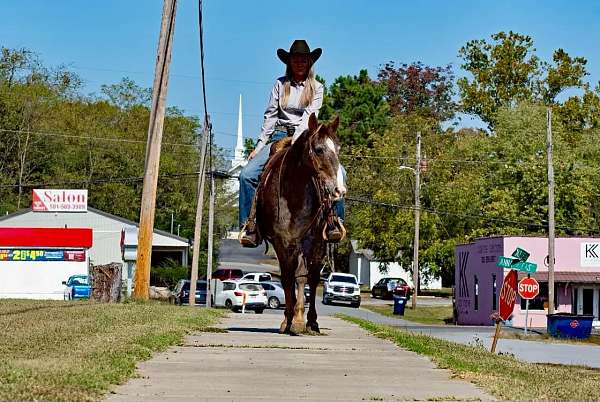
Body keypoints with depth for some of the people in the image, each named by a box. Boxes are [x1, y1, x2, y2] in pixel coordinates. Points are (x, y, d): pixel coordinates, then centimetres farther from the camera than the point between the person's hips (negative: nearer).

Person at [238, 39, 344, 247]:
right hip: (280, 135, 1)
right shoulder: (280, 84, 12)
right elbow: (270, 116, 9)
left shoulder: (316, 88, 9)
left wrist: (297, 138, -20)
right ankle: (249, 226, -14)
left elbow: (310, 114, -5)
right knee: (247, 174, -20)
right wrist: (260, 144, 0)